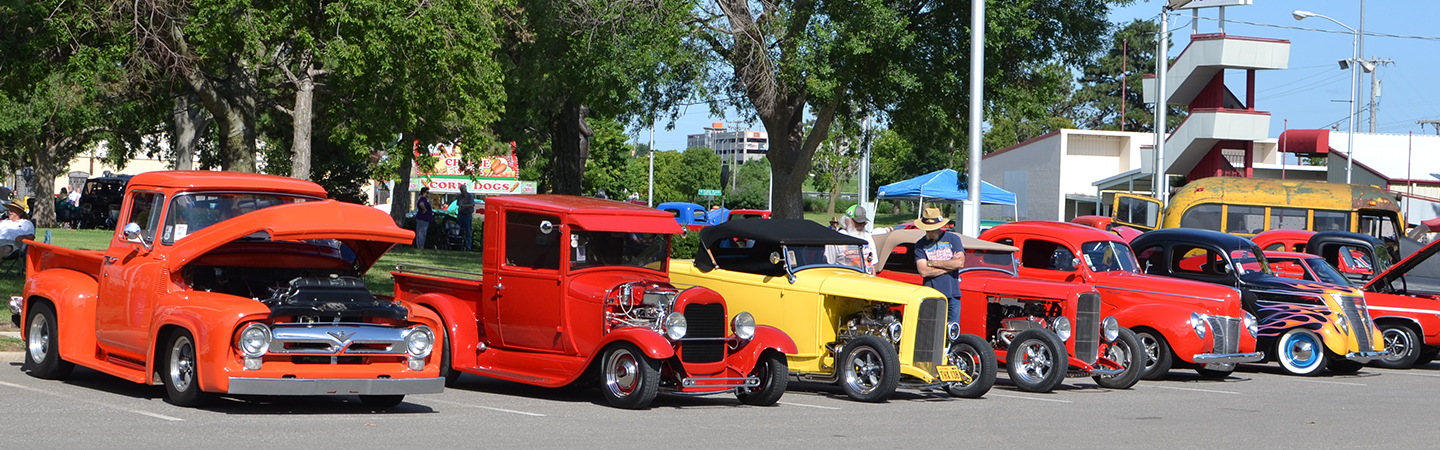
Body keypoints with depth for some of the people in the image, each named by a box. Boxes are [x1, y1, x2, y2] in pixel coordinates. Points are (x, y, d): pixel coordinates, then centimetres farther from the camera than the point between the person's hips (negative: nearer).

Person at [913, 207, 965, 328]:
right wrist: (950, 265, -5)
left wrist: (933, 263, -4)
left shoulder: (953, 239, 8)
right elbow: (923, 271, -7)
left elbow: (960, 263, -6)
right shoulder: (920, 245, 6)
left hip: (952, 294, 1)